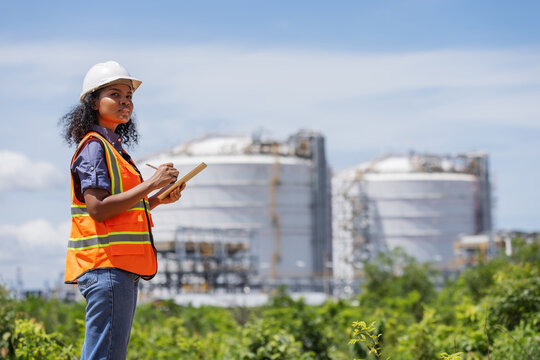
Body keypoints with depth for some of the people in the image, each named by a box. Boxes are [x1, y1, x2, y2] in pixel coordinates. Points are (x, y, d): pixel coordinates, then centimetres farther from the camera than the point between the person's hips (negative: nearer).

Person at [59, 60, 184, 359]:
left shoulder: (114, 149, 21)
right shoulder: (94, 147, -8)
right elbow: (98, 209, -19)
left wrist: (160, 200, 11)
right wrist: (151, 184, -17)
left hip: (122, 267, 10)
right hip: (106, 266, -10)